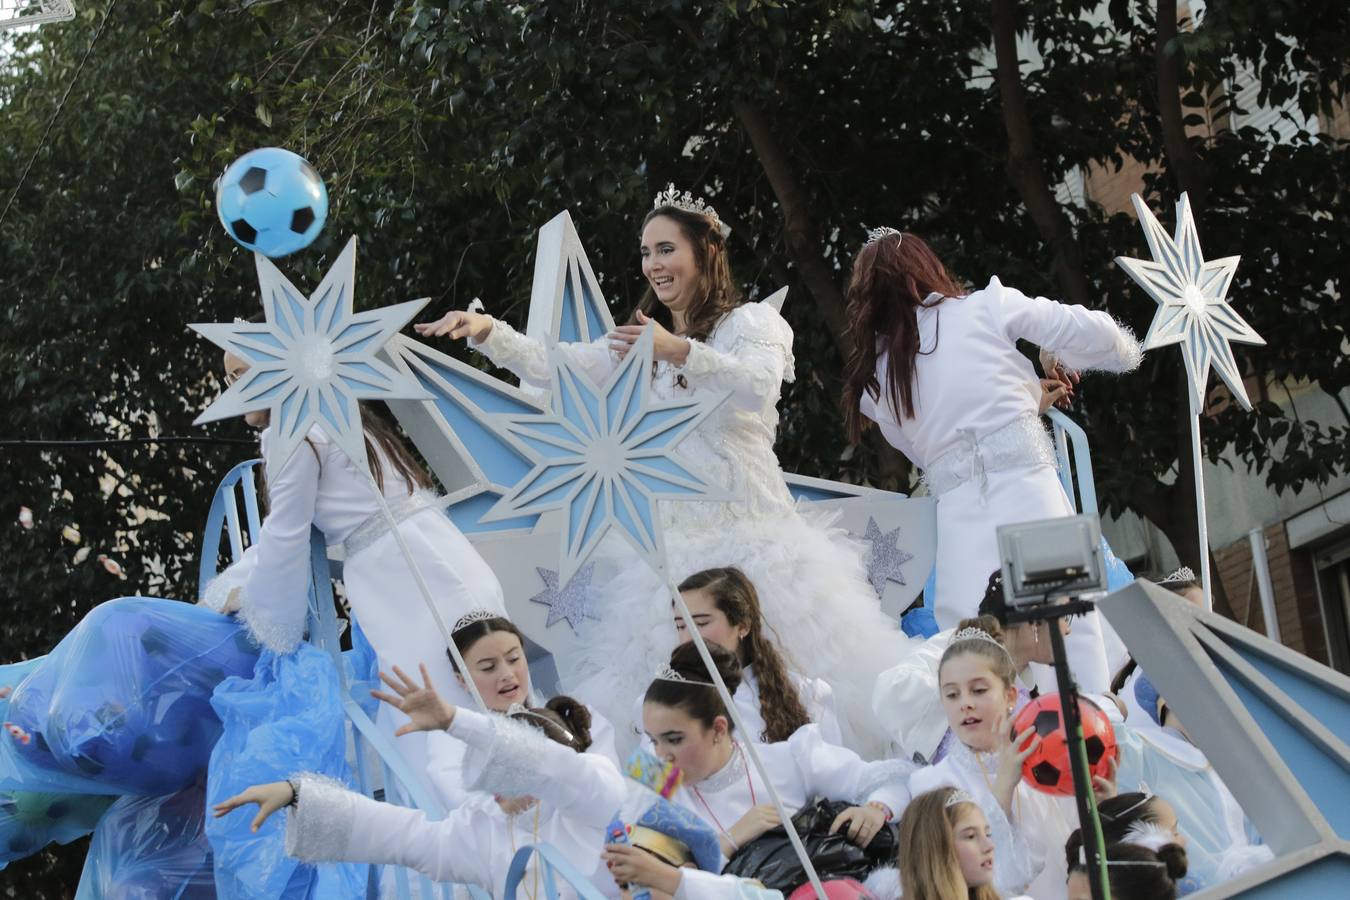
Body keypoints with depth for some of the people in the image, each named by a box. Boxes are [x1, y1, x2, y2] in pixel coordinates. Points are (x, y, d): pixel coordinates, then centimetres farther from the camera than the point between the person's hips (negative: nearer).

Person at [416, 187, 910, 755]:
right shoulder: (641, 341, 20)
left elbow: (760, 385, -18)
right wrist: (486, 331, -7)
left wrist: (680, 351, -30)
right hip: (669, 541, 5)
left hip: (746, 532, -5)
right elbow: (551, 366, 9)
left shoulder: (751, 321, 4)